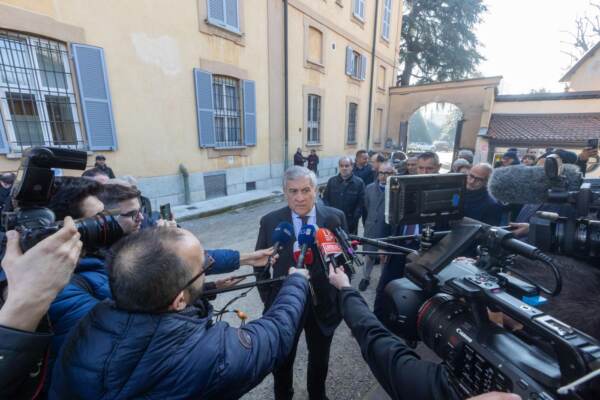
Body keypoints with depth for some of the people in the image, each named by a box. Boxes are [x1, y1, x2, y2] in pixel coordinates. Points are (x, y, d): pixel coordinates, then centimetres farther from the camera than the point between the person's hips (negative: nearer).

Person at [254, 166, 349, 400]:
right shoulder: (270, 222, -13)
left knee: (319, 360, 27)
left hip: (324, 305, 1)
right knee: (282, 361, 25)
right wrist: (268, 300, -2)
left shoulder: (336, 217, -12)